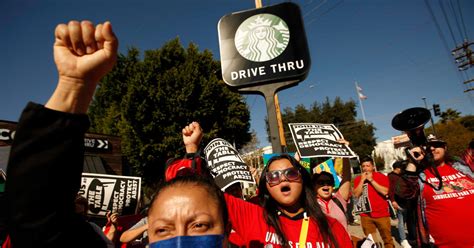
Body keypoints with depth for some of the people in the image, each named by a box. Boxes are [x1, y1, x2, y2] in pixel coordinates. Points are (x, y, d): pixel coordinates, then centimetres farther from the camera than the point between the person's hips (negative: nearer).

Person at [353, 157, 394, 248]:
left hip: (382, 214, -1)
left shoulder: (382, 177, -1)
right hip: (366, 215, 2)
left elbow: (385, 192, -15)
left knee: (387, 239, 8)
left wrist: (371, 180, -15)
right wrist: (362, 180, -10)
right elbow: (356, 194, -6)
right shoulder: (358, 179, 4)